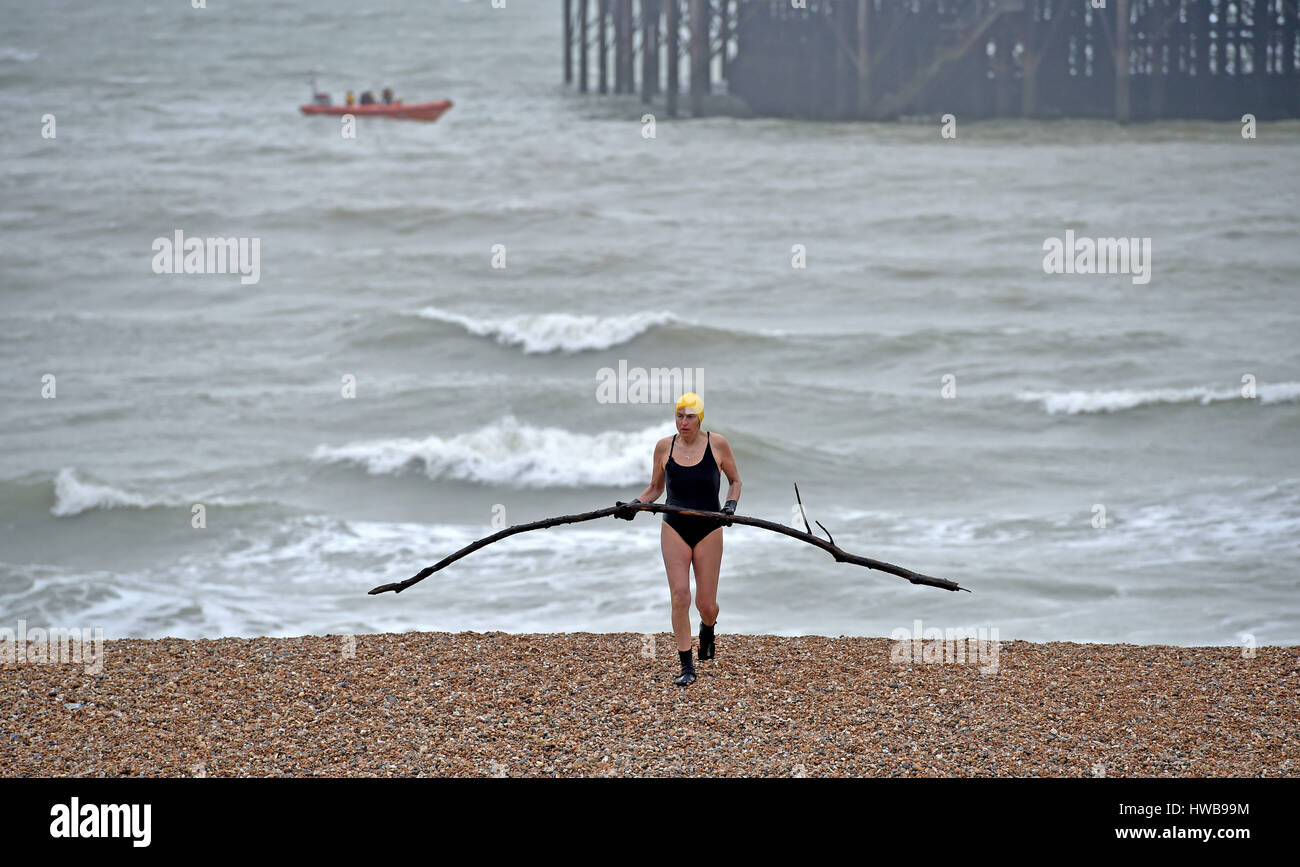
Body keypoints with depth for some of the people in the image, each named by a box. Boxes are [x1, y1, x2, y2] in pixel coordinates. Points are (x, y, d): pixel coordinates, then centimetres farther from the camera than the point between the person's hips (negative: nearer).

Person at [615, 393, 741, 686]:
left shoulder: (717, 444, -6)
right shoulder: (664, 447, -1)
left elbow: (735, 481, 7)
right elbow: (655, 489, 12)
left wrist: (730, 505, -12)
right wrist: (633, 505, -5)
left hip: (708, 530, -1)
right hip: (675, 529, 1)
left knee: (706, 604, 2)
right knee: (680, 596, -12)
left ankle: (707, 629, 41)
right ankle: (686, 666, -5)